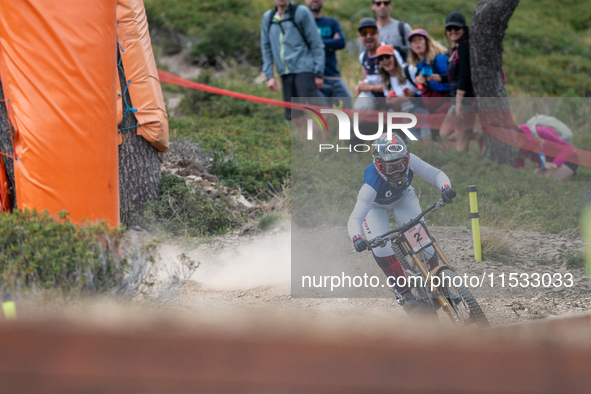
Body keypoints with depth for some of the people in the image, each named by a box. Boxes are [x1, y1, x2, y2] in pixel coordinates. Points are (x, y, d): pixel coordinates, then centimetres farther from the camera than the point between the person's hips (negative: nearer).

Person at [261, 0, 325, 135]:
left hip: (304, 69, -5)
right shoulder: (267, 18, 13)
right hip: (285, 73, 5)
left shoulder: (302, 12, 0)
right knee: (294, 114, 2)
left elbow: (316, 44, -1)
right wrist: (269, 76, 7)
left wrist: (318, 74, -6)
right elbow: (266, 48, 16)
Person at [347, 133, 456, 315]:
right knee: (381, 248, -27)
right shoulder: (372, 183, -44)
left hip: (404, 199, 2)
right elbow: (355, 219, -48)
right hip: (375, 207, -2)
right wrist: (357, 239, -68)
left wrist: (446, 188, -51)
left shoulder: (409, 160, -35)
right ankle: (405, 295, -13)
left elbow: (436, 174, -29)